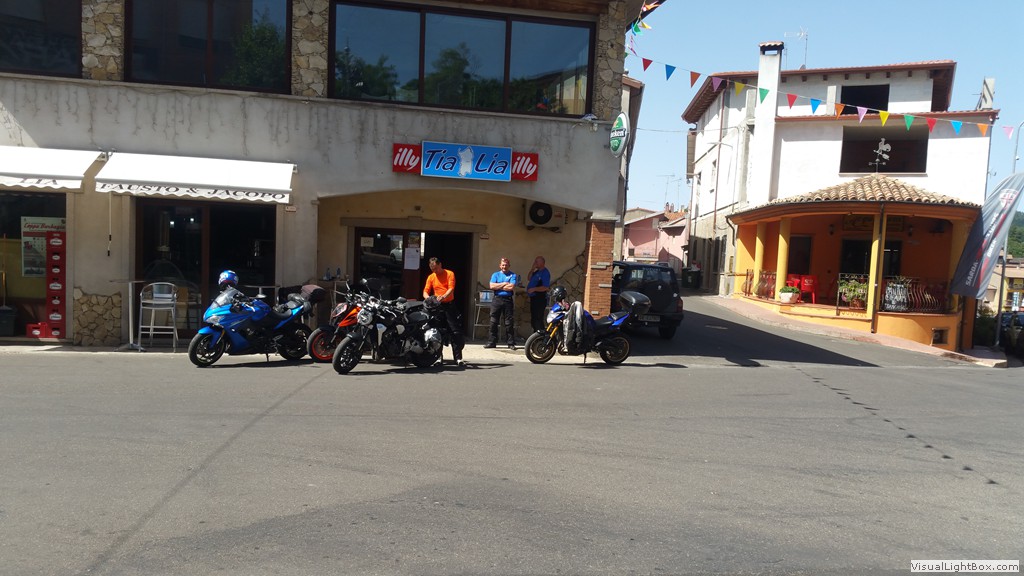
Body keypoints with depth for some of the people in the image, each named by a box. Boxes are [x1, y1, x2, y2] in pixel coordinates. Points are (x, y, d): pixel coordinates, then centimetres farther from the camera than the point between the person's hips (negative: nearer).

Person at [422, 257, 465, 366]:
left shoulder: (449, 274, 1)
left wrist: (444, 296, -30)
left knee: (455, 331, -5)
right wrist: (428, 298, -18)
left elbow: (451, 289, -10)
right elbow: (425, 292, 6)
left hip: (449, 305, -3)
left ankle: (458, 358, -3)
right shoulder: (431, 277, 11)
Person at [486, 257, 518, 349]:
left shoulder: (513, 275, 4)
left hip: (508, 300, -2)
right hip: (496, 300, 2)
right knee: (493, 322, 3)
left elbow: (511, 287, -12)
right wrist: (504, 284, -6)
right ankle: (492, 342, 9)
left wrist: (498, 286, -5)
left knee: (509, 323, -1)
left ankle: (511, 343, 4)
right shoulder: (495, 275, 13)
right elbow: (492, 286, -3)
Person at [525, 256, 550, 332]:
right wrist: (532, 269, 2)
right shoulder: (536, 272, 17)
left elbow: (546, 288, -21)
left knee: (538, 319, -12)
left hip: (540, 299, -10)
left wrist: (533, 289, -24)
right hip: (533, 298, 10)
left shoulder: (545, 273, -13)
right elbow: (529, 278, 10)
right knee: (533, 320, 17)